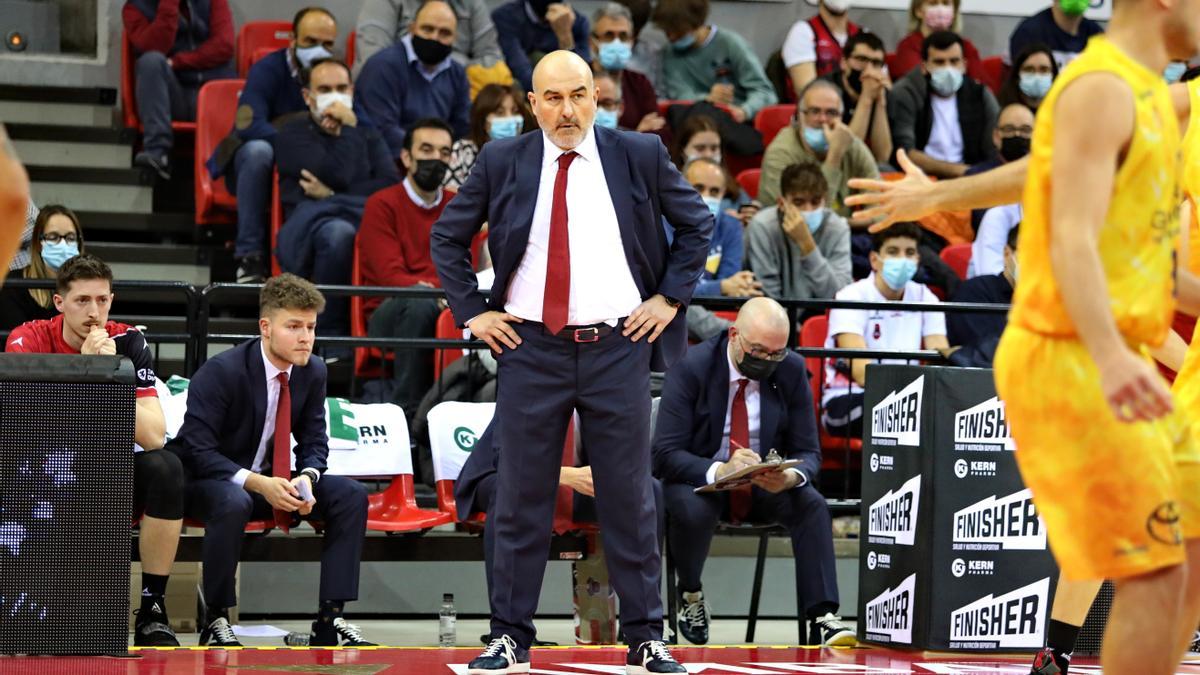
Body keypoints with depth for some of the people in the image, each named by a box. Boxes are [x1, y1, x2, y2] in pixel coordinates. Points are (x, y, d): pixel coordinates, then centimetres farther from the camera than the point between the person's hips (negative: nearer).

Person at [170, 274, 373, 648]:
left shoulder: (313, 372, -2)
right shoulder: (221, 372, -21)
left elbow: (314, 442, 4)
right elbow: (199, 450, -23)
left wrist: (307, 478, -21)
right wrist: (258, 484, -34)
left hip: (268, 480, 6)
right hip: (205, 481, -6)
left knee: (351, 495, -13)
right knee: (234, 503, -41)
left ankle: (330, 619, -13)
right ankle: (215, 621, -26)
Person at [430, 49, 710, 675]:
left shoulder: (639, 155, 3)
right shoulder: (502, 162, 3)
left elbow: (697, 223, 13)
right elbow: (447, 236, 12)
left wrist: (670, 298, 5)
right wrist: (472, 312, 4)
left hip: (618, 348, 0)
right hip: (530, 349, 0)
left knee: (630, 499, 3)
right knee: (520, 499, 3)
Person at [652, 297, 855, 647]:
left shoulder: (791, 370, -6)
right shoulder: (692, 368, -16)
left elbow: (809, 452, -4)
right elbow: (666, 454, -21)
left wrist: (791, 476, -30)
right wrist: (719, 471, -39)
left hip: (767, 486, 3)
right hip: (699, 480, -3)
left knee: (812, 503, -27)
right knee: (692, 510, -36)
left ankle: (823, 616, -29)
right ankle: (689, 593, -5)